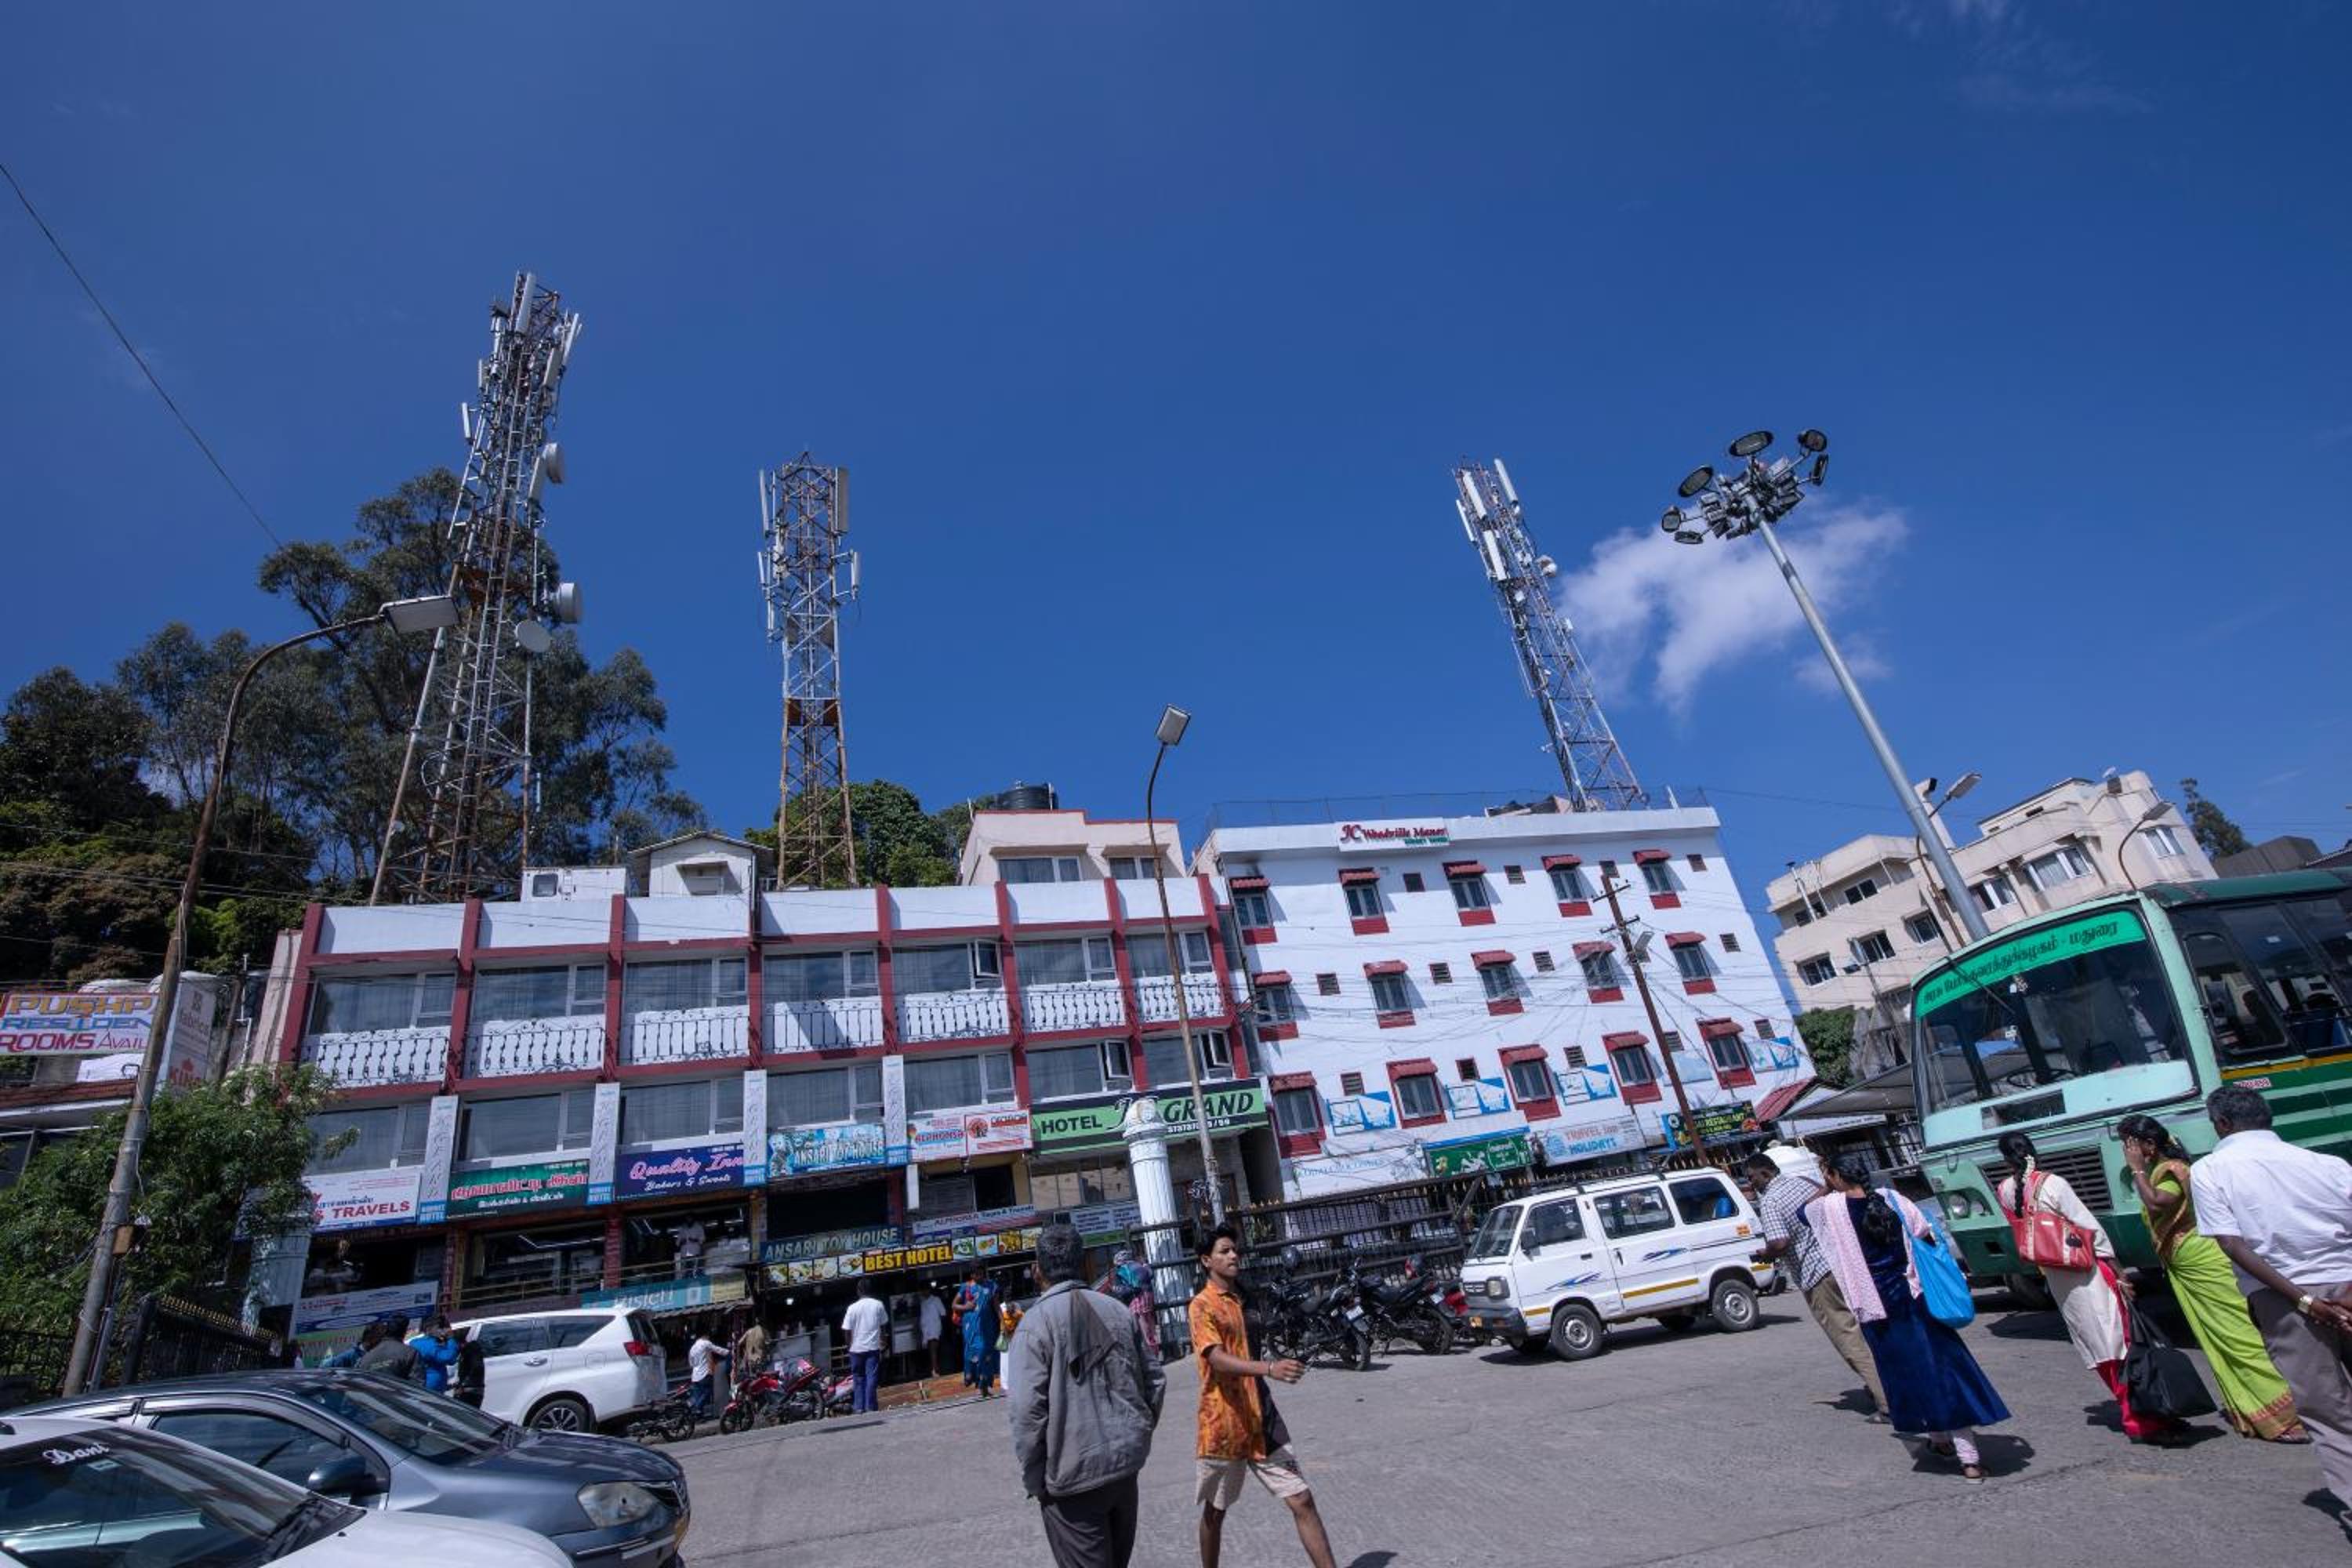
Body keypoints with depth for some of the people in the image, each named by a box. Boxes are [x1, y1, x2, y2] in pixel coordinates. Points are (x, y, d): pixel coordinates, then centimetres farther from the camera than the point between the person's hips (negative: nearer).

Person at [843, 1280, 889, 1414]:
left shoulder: (853, 1308, -5)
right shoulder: (878, 1305, -1)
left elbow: (847, 1330, -5)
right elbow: (884, 1324, 7)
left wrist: (850, 1345, 10)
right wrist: (881, 1339, 22)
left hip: (857, 1348, 0)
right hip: (873, 1347, 0)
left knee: (858, 1378, 12)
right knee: (872, 1378, 2)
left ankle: (859, 1407, 10)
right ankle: (871, 1407, -3)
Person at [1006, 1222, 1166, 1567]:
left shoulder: (1035, 1323, -13)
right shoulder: (1118, 1312, 2)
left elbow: (1027, 1411, -17)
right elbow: (1154, 1380, 7)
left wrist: (1034, 1481, -6)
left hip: (1073, 1476, -5)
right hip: (1126, 1462, 5)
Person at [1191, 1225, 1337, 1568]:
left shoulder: (1241, 1300, 12)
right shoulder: (1203, 1305, -13)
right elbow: (1218, 1360, -27)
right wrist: (1269, 1368, -40)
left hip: (1261, 1420, 6)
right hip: (1224, 1424, -6)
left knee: (1302, 1500, -2)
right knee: (1215, 1510, 13)